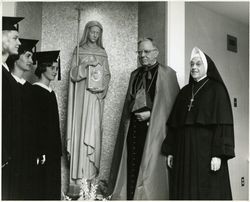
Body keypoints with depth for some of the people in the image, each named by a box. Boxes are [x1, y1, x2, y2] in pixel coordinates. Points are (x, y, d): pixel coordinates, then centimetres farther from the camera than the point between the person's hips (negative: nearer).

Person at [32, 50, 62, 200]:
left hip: (53, 150, 8)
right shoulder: (34, 92, -11)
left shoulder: (51, 92, 14)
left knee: (53, 190, 11)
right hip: (41, 152, -8)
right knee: (42, 191, -2)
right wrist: (39, 152, -20)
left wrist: (57, 150, 13)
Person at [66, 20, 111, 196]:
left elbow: (107, 75, 12)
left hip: (97, 96, 2)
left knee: (94, 132, -1)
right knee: (79, 133, -8)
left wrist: (102, 84, -7)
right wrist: (85, 65, -16)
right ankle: (76, 179, -7)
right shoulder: (79, 51, 7)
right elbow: (73, 74, 0)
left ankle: (92, 172, 6)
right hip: (82, 95, -2)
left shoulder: (102, 53, 13)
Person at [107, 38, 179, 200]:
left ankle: (149, 196, 6)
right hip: (133, 126, 5)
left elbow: (171, 103, -5)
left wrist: (150, 113, -11)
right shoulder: (135, 74, 18)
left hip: (153, 127, -5)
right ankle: (130, 197, 10)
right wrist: (130, 115, 11)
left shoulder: (167, 74, 0)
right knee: (131, 166, 2)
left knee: (150, 167, -4)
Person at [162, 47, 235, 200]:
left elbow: (223, 123, -9)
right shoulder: (185, 91, 15)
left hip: (206, 151, -5)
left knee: (208, 193, -3)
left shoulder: (217, 90, -1)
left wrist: (218, 154, -18)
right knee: (185, 192, 4)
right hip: (184, 151, 5)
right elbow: (174, 124, 13)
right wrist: (170, 151, 8)